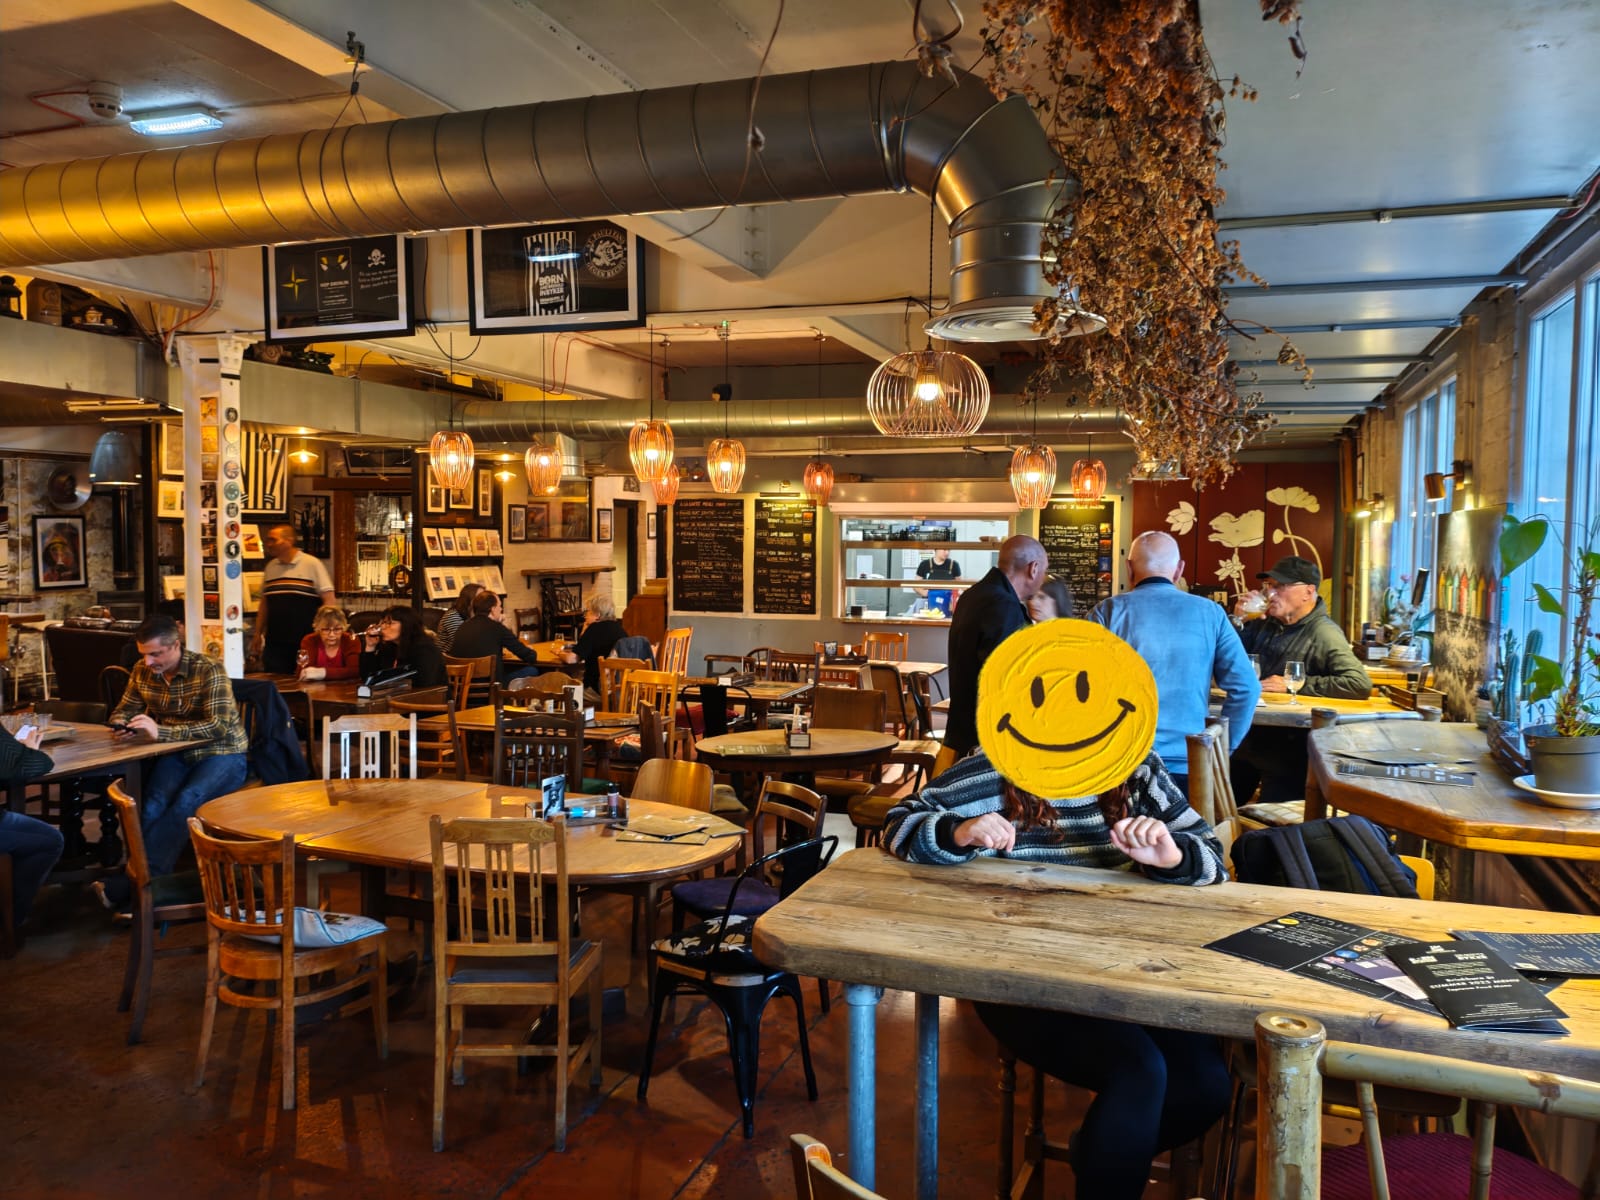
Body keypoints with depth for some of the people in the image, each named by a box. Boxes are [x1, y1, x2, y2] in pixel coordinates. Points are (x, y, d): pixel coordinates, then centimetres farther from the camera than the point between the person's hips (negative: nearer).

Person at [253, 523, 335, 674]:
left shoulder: (312, 564, -4)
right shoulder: (270, 567, 13)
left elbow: (329, 599, -6)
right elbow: (264, 602, 18)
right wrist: (258, 635, 15)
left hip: (306, 643, -5)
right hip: (275, 643, 5)